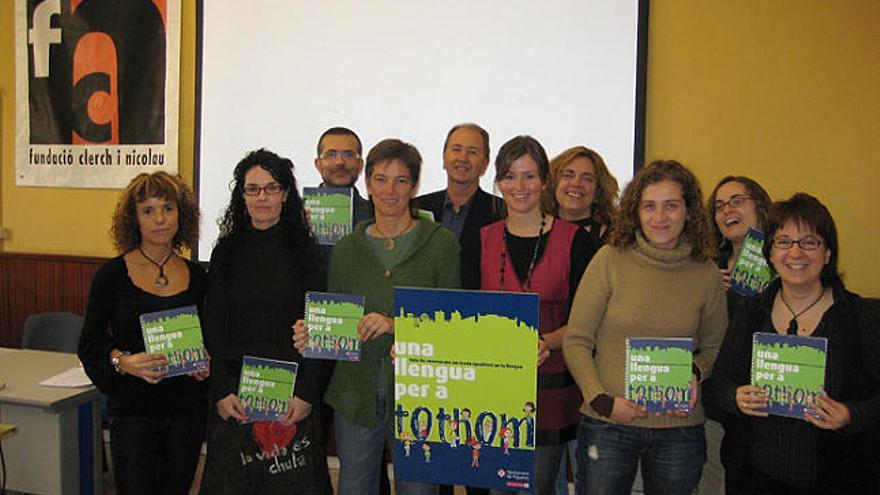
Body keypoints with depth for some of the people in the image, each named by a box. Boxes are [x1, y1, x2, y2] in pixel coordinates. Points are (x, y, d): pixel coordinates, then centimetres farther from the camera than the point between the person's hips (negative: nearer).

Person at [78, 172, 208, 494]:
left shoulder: (196, 277, 6)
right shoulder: (113, 274, -3)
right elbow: (90, 344, -3)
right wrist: (123, 361, -21)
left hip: (188, 410, 3)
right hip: (133, 410, -3)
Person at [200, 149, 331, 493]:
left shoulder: (305, 251, 0)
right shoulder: (227, 251, 5)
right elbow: (213, 328, 4)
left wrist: (307, 393, -10)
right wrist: (221, 391, -5)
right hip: (235, 390, 2)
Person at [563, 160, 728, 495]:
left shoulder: (706, 275, 1)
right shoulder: (610, 260, -5)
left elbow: (714, 348, 14)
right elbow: (576, 341, -3)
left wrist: (695, 373, -6)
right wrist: (602, 400, -12)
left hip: (679, 428, 2)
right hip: (607, 425, -2)